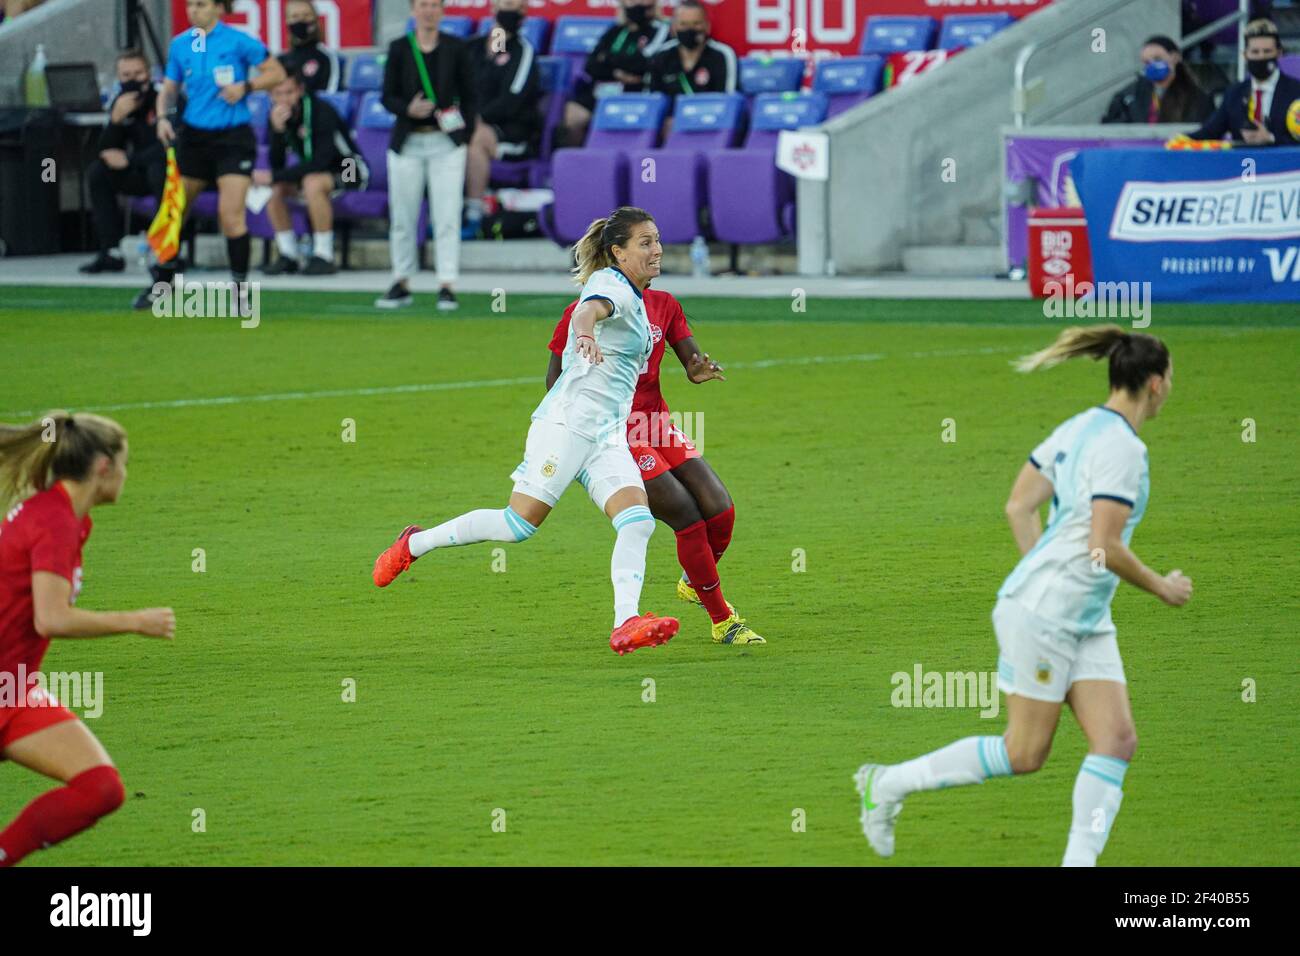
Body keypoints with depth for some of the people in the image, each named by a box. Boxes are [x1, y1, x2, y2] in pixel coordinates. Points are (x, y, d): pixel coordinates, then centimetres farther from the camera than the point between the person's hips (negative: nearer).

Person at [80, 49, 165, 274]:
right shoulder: (121, 103, 1)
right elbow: (107, 151, -4)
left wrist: (129, 159, -21)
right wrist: (116, 119, -22)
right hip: (143, 173, 7)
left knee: (158, 168, -37)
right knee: (97, 172, -7)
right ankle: (111, 253, -9)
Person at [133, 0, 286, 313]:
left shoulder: (238, 41, -8)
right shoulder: (180, 44, 3)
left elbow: (276, 73, -2)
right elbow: (169, 89, 13)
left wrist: (245, 87, -18)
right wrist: (163, 117, -6)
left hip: (233, 138, -4)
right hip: (193, 136, 4)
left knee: (231, 214, -13)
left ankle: (241, 290, 0)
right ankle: (161, 284, 25)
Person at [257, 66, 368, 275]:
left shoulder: (321, 111, -26)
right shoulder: (278, 116, -8)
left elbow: (320, 163, -32)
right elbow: (277, 164, -13)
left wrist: (274, 177, -34)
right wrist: (278, 130, -30)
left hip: (350, 171, -7)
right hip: (312, 172, 7)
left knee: (313, 182, -35)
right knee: (275, 188, -16)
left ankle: (324, 257, -27)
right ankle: (288, 256, -5)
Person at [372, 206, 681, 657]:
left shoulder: (635, 298, 17)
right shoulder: (610, 285, -10)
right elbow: (590, 308, -35)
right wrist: (585, 334, -58)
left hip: (607, 436, 9)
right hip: (567, 422, -9)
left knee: (638, 521, -13)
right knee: (519, 523, -9)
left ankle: (626, 625, -26)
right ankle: (414, 544, 10)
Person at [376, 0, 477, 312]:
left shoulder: (455, 49, 3)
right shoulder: (399, 49, 3)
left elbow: (469, 96, 8)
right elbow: (387, 97, 3)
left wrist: (465, 133, -2)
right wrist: (408, 109, -17)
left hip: (446, 144, -1)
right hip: (407, 143, 1)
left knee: (447, 216, -6)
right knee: (402, 216, 6)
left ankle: (446, 286, -5)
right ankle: (401, 284, 16)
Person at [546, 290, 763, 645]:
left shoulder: (663, 305, 7)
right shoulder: (582, 313, -6)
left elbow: (692, 364, 9)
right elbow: (556, 376, 0)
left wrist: (700, 371, -15)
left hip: (657, 422, 6)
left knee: (721, 511, -7)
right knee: (689, 518, -14)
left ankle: (694, 582, 25)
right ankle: (722, 621, -1)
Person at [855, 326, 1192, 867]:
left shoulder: (1080, 428, 8)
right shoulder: (1122, 448, -18)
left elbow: (1018, 506, 11)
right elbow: (1104, 547, -23)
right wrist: (1161, 587, -9)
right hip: (1040, 616, -9)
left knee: (1116, 740, -2)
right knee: (1024, 755, 0)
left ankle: (1079, 863, -4)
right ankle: (888, 784, 13)